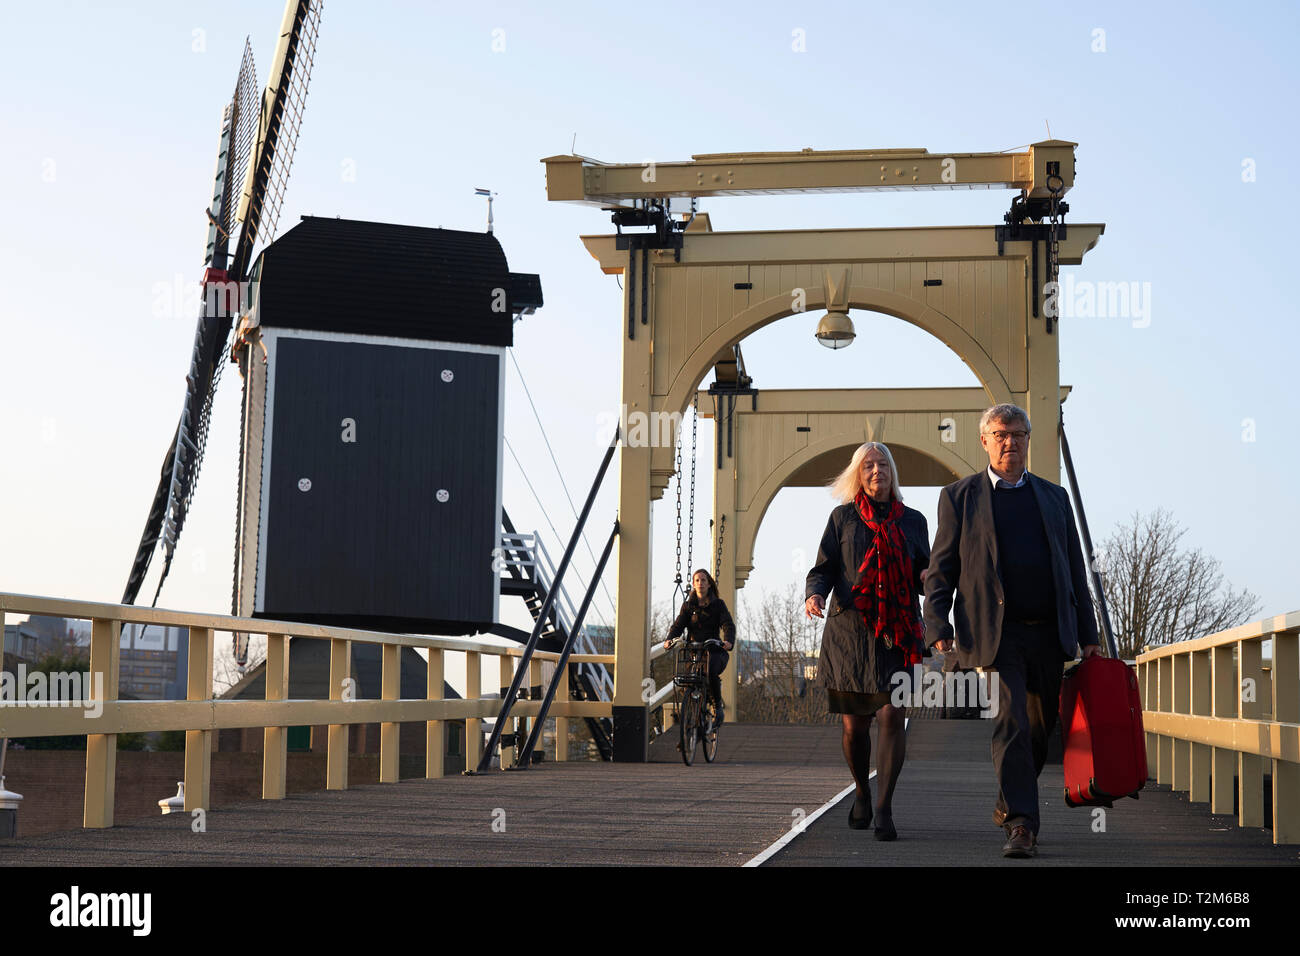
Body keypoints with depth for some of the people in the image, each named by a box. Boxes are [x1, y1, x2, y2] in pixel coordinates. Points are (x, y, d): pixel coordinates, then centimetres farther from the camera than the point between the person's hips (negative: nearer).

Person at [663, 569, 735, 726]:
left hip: (714, 649, -3)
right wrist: (670, 639, -22)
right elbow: (678, 625, 0)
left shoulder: (718, 604, 4)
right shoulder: (688, 605, 11)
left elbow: (728, 625, -9)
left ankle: (717, 706, -14)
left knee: (711, 672, -35)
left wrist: (728, 641, -31)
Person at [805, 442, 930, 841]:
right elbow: (823, 569, 4)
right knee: (854, 724, 6)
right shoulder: (843, 518, 7)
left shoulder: (913, 521, 11)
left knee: (892, 716, -13)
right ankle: (862, 793, 31)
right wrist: (815, 595, -17)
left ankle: (884, 809, -10)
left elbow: (922, 577, 15)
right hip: (850, 632, 0)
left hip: (898, 634, 0)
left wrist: (930, 577, -9)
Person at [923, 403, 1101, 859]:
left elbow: (1074, 569, 16)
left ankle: (1007, 805, 32)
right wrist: (937, 626, -9)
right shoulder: (959, 496, 6)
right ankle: (1021, 825, -14)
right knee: (1011, 725, -14)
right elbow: (941, 568, 4)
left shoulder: (1053, 497, 16)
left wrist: (1088, 634, 11)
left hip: (1048, 633, 4)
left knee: (1040, 729, 12)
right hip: (995, 633, -4)